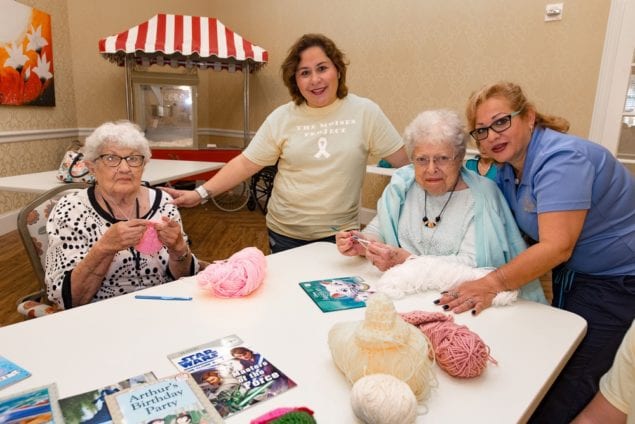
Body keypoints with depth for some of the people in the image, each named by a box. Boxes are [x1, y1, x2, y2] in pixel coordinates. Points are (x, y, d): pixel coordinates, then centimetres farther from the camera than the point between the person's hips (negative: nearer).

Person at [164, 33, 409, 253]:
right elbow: (246, 163, -4)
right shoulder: (282, 118, -3)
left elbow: (407, 161, -2)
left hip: (340, 234, 0)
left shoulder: (365, 112, -4)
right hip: (285, 234, 1)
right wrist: (201, 193, -11)